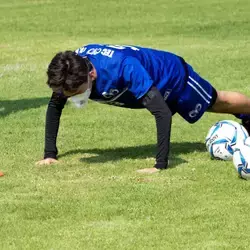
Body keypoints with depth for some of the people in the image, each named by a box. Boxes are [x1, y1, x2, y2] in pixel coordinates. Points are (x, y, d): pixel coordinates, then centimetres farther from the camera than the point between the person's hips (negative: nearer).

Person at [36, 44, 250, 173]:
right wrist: (49, 154, -18)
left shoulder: (124, 68, -50)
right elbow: (55, 106, -12)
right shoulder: (70, 69, -32)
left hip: (173, 74, -7)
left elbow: (162, 112, -50)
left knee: (217, 103, 24)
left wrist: (161, 164, -53)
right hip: (154, 86, 7)